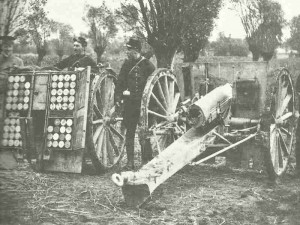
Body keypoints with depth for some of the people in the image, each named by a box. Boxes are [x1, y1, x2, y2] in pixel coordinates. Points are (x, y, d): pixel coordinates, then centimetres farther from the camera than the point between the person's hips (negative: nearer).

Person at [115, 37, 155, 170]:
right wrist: (118, 97, -1)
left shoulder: (148, 65, -3)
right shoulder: (127, 64, 9)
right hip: (130, 103, 4)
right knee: (130, 132, 4)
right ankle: (130, 161, 9)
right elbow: (120, 82, 11)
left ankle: (146, 161, 16)